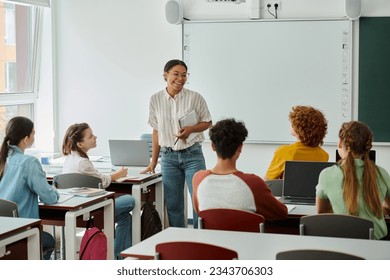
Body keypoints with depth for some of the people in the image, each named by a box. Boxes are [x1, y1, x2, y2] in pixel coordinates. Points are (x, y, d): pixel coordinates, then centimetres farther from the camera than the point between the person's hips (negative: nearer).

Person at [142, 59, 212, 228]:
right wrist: (153, 162, 12)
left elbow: (207, 123, 6)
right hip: (168, 156, 2)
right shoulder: (156, 99, 2)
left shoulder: (195, 97, -5)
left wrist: (191, 129, -15)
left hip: (192, 154, -2)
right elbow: (156, 132, 10)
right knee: (173, 204, 6)